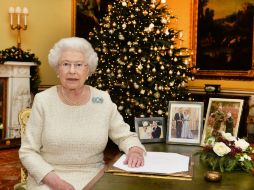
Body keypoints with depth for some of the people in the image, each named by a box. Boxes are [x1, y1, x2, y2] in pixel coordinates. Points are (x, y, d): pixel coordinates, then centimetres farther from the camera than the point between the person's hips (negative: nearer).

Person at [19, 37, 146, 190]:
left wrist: (135, 150, -16)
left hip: (93, 177, 2)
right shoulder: (43, 100, -5)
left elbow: (125, 136, 6)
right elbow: (28, 152, -4)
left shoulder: (103, 100, -2)